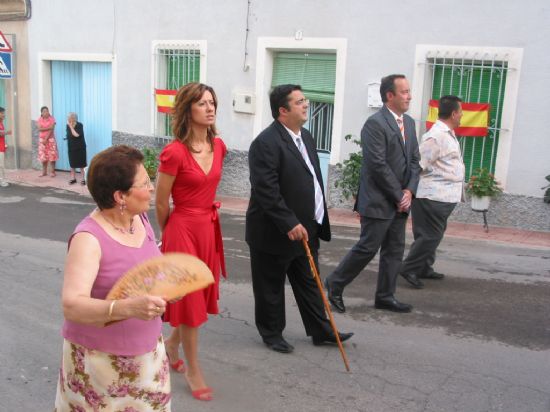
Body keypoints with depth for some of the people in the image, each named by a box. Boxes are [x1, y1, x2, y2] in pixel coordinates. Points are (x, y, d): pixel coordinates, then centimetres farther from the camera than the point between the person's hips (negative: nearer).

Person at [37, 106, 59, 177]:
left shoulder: (52, 119, -6)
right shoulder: (39, 120, 3)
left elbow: (51, 130, -14)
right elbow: (40, 129, -10)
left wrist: (46, 139, -17)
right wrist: (48, 127, -20)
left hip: (50, 139, -3)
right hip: (42, 139, 3)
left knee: (52, 156, -5)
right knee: (43, 156, 6)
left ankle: (53, 172, 2)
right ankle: (44, 172, 15)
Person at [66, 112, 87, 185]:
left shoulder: (79, 125, -14)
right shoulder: (68, 125, 1)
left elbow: (76, 135, -26)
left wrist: (71, 126, -23)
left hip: (80, 147, -4)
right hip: (71, 147, 4)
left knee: (81, 164, 0)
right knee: (72, 163, 8)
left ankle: (82, 179, 8)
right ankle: (73, 178, 19)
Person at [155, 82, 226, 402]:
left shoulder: (218, 146, 2)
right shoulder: (174, 152, -19)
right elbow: (161, 203, -8)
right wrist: (169, 235, 6)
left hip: (210, 228, 7)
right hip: (184, 230, -7)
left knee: (202, 296, 19)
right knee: (190, 299, 5)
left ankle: (172, 343, 45)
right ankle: (194, 370, 23)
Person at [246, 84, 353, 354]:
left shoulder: (306, 137, 10)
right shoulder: (266, 143, -19)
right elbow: (266, 190, -25)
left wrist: (317, 221, 15)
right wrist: (289, 224, -26)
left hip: (306, 229, 9)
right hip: (274, 233, -8)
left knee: (309, 283, 18)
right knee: (271, 287, 9)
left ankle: (320, 330, 30)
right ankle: (272, 334, 26)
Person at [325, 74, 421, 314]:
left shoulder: (409, 122, 13)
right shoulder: (375, 123, -14)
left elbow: (414, 160, 13)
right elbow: (378, 165, -19)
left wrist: (409, 190, -2)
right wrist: (399, 195, -13)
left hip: (400, 201, 8)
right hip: (378, 201, -8)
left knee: (395, 251, 11)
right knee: (368, 247, -3)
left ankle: (385, 297, 23)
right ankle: (335, 284, 15)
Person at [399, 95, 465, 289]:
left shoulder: (448, 134, 16)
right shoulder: (437, 136, -18)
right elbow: (419, 164, -20)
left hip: (444, 195, 10)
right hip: (434, 195, -10)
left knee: (433, 234, 17)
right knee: (430, 235, -5)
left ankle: (424, 269, 27)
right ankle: (409, 269, 3)